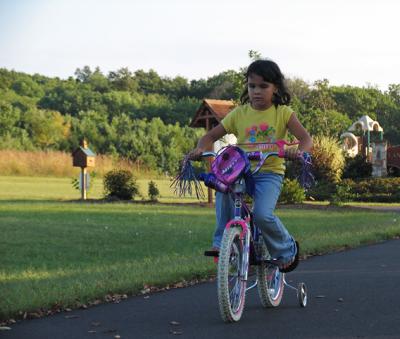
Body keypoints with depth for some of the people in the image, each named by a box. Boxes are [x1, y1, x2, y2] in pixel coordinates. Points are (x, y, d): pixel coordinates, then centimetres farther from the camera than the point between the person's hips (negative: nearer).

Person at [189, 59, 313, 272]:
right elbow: (211, 136, 6)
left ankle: (287, 248, 5)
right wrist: (200, 149, -16)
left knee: (262, 214, -26)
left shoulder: (283, 113, -1)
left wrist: (299, 151, -34)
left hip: (270, 173, -2)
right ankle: (222, 242, -15)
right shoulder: (239, 113, 5)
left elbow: (306, 138, -10)